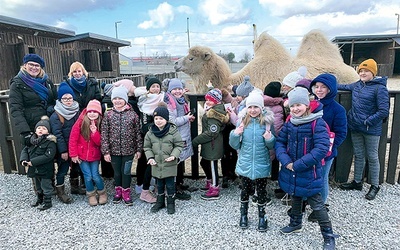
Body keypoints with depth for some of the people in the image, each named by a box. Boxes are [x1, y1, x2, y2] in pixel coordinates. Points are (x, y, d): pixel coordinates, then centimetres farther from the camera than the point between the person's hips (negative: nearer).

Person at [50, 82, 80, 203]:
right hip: (63, 148, -5)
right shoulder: (56, 115, -14)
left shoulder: (77, 111, 3)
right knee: (62, 169, 4)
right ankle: (60, 192, 18)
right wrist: (63, 150, -17)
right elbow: (57, 134, -16)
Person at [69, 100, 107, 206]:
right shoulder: (80, 123, -10)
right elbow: (73, 139, -8)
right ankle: (91, 194, 23)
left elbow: (99, 142, -8)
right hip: (82, 155, -1)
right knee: (88, 176, -2)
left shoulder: (100, 125, -3)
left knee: (95, 176, -5)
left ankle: (102, 192, 21)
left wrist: (95, 132, -24)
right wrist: (73, 154, -8)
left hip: (94, 155, 1)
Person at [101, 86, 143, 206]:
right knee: (117, 172, 15)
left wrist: (139, 149, 0)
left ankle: (126, 193, 25)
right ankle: (118, 191, 35)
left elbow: (138, 133, 0)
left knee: (126, 172, 8)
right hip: (114, 150, 1)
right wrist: (106, 151, -7)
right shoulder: (108, 115, -2)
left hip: (128, 150, -1)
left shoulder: (133, 114, -4)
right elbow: (104, 134, -3)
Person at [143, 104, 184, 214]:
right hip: (156, 164, 3)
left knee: (170, 185, 8)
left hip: (170, 164, -3)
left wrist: (174, 155, -20)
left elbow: (179, 145, -6)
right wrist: (150, 157, -8)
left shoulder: (173, 131, -11)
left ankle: (171, 203, 26)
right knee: (159, 185, 18)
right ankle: (160, 202, 36)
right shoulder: (150, 133, -2)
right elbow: (147, 147, 6)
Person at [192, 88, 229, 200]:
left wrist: (196, 141, -19)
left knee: (212, 166, 1)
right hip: (208, 145, 10)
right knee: (204, 162, 22)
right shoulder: (217, 110, 12)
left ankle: (214, 191, 16)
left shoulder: (214, 114, -20)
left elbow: (211, 133, -26)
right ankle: (210, 182, 42)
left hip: (213, 146, -10)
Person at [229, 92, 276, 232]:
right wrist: (235, 134, -17)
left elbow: (272, 146, 0)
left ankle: (262, 217, 34)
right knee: (245, 190, 16)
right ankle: (243, 215, 37)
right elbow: (235, 145, 1)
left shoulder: (267, 122, -7)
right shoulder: (242, 122, -4)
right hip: (245, 165, 1)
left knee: (261, 192, 13)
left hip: (262, 165, -1)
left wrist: (269, 139, -20)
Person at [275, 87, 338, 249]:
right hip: (291, 171, 6)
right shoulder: (289, 123, 0)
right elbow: (279, 143, 0)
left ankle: (328, 236, 23)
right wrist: (286, 162, -17)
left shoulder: (317, 123, -18)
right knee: (295, 198, 24)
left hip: (309, 172, -5)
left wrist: (298, 165, -24)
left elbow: (321, 149, -25)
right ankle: (295, 224, 46)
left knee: (316, 204, 5)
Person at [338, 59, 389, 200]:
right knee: (358, 156, 16)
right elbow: (345, 87, 26)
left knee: (372, 157, 8)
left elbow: (383, 112, -17)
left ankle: (375, 186, 23)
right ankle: (357, 182, 30)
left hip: (371, 130, -6)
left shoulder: (380, 88, -14)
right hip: (356, 128, 6)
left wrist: (367, 122, -18)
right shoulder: (357, 85, 5)